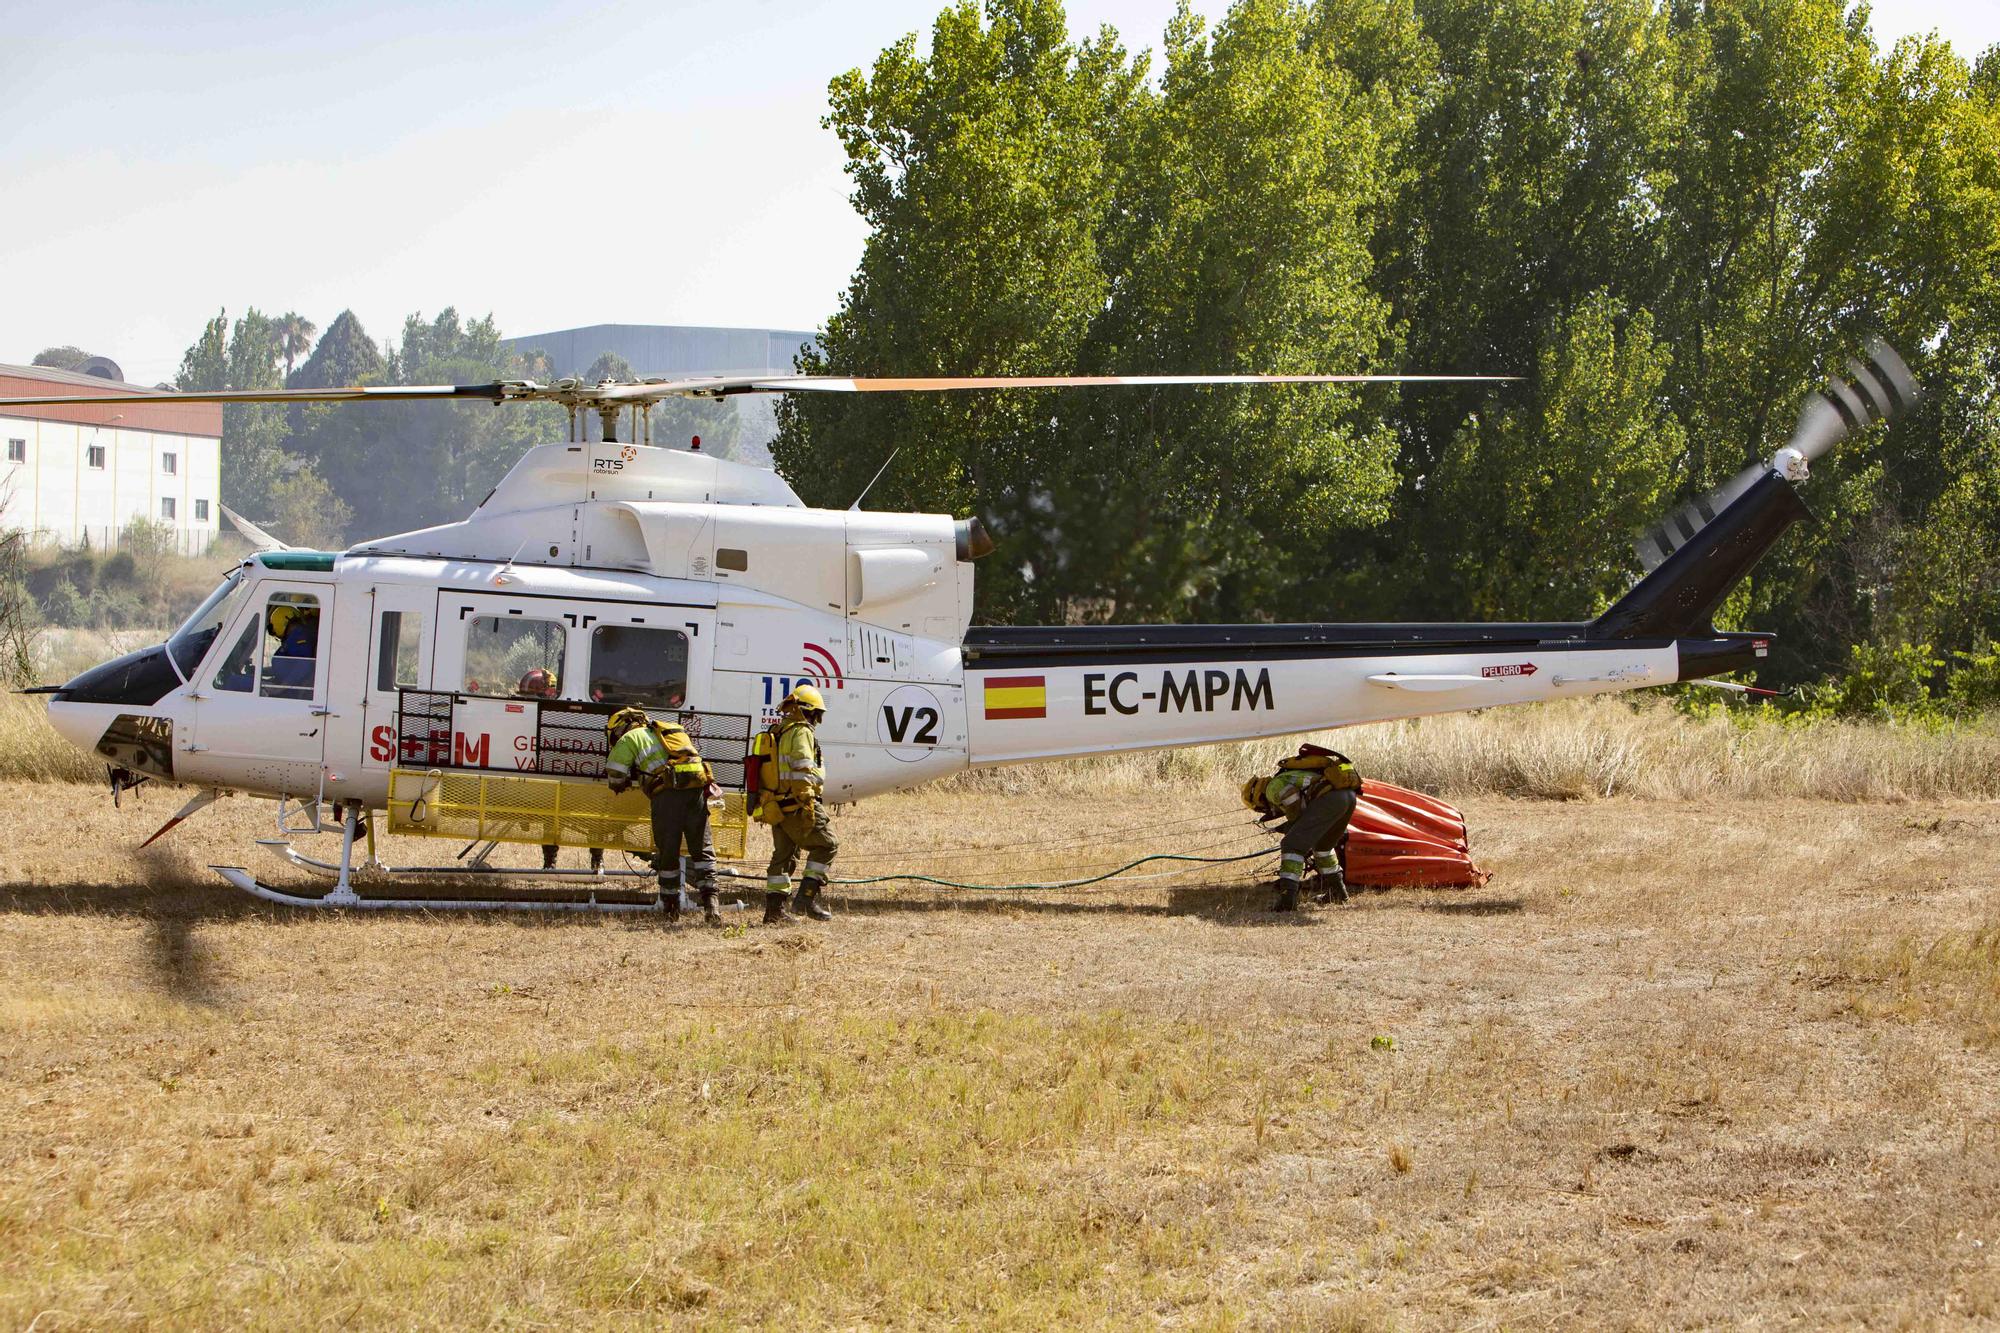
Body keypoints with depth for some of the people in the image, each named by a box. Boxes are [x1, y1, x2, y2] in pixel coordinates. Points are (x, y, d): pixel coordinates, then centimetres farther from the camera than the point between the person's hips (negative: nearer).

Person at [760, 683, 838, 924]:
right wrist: (808, 806, -23)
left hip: (777, 807, 9)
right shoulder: (800, 733, -10)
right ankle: (807, 897, -9)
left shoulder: (775, 733, 19)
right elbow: (802, 773, -20)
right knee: (825, 846, 0)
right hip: (796, 807, -9)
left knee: (783, 856, 14)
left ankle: (775, 908, 13)